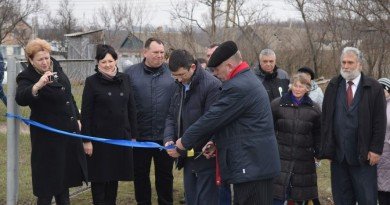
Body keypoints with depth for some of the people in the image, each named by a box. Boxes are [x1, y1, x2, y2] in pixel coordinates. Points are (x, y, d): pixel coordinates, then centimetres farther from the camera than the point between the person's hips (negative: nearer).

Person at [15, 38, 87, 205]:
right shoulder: (27, 77, -16)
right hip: (47, 136, -7)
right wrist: (38, 85, -54)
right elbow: (20, 98, -38)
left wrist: (76, 118, 19)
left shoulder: (56, 68, 5)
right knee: (48, 179, -1)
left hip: (69, 132, 7)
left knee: (65, 175, 18)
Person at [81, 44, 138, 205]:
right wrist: (86, 140, -11)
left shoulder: (124, 79, 6)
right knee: (99, 177, 4)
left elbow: (131, 109, 9)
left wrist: (133, 135, 6)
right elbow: (86, 113, -7)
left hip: (121, 136, 4)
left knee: (114, 175, 11)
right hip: (100, 137, -3)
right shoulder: (92, 82, -5)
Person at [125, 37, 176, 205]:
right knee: (140, 175, 11)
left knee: (165, 175, 11)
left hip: (165, 136, 0)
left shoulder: (172, 73, 1)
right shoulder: (131, 73, 1)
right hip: (139, 136, 0)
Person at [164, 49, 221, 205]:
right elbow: (172, 116, 15)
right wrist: (169, 139, -4)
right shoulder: (181, 86, 10)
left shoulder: (212, 86, -17)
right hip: (187, 157, 8)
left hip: (206, 157, -8)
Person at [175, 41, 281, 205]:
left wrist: (185, 141, -3)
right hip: (256, 163, 10)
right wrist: (216, 142, 12)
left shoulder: (238, 87, -18)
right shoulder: (247, 80, 16)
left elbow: (213, 118, -15)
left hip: (252, 166, -10)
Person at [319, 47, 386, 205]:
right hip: (337, 154, 3)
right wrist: (325, 147, 2)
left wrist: (376, 149, -8)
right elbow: (325, 118, 8)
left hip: (364, 156, -3)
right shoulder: (333, 86, 8)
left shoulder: (374, 88, -2)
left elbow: (380, 122, -4)